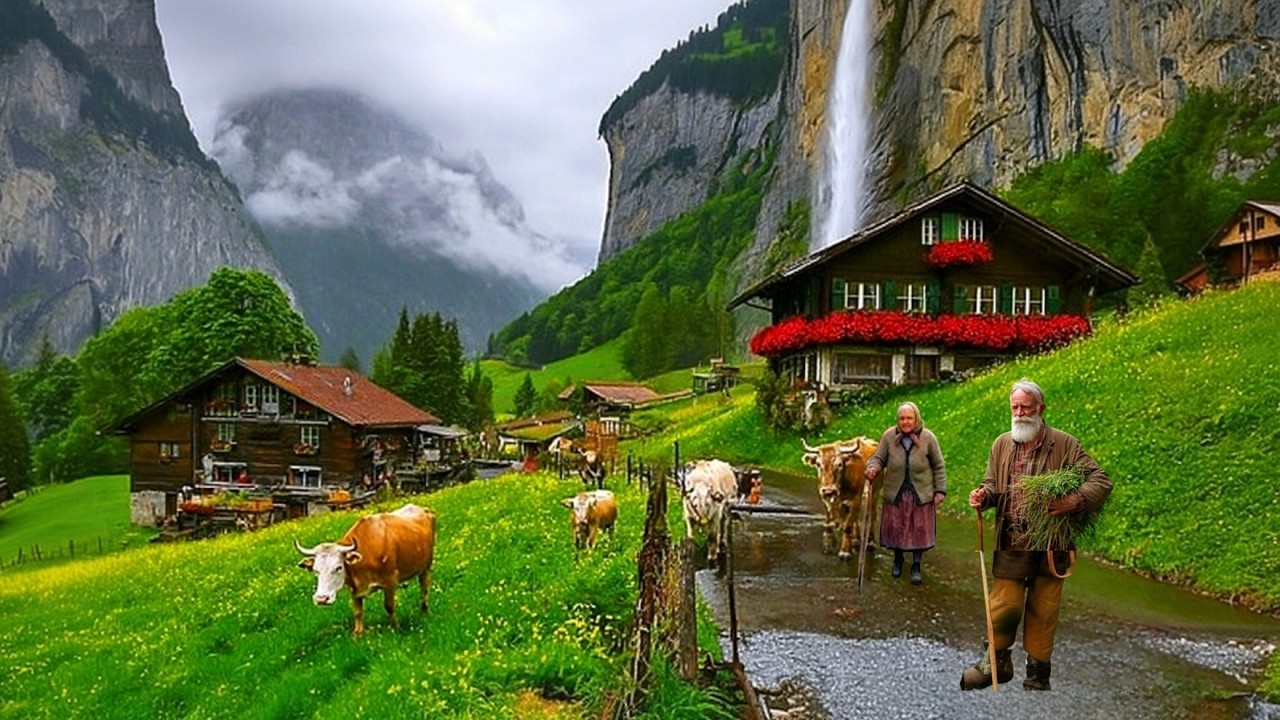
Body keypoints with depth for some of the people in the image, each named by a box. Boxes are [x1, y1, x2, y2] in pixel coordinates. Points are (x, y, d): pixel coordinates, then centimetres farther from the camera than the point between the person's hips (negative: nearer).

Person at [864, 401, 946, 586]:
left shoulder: (928, 438, -8)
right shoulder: (889, 436, -9)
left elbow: (939, 466, 0)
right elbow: (879, 458, -1)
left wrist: (940, 490, -3)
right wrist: (873, 467, -23)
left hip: (920, 494, -1)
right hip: (896, 493, 1)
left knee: (919, 530, 4)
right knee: (895, 528, 10)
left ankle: (916, 566, 20)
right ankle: (898, 560, 35)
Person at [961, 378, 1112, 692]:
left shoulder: (1064, 444, -5)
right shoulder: (1001, 444, 6)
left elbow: (1101, 480, -7)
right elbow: (993, 484, 18)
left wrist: (1076, 501, -25)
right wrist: (984, 494, -6)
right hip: (1011, 543, 2)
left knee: (1043, 611, 7)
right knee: (1005, 605, -1)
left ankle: (1038, 674, 22)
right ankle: (996, 662, 20)